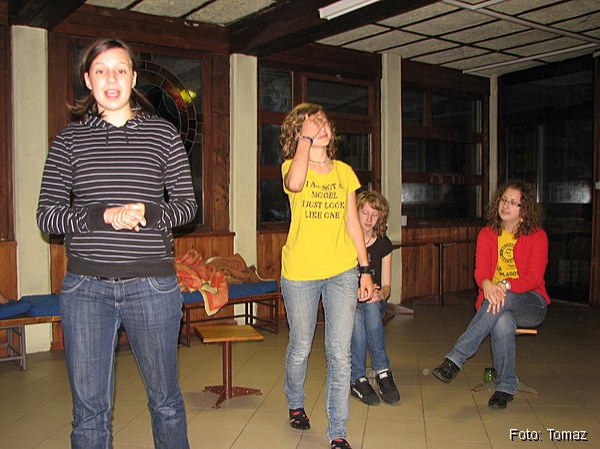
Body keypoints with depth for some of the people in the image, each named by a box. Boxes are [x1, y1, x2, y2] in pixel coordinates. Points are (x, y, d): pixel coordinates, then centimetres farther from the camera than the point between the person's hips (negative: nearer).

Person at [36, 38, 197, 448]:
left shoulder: (164, 133, 5)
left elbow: (187, 205, 6)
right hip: (86, 287, 1)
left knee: (165, 399, 12)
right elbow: (46, 215, 3)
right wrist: (103, 216, -15)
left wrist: (148, 213, -14)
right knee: (89, 408, 8)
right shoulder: (70, 139, 7)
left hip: (152, 285, -1)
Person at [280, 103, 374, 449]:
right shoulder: (292, 165, 0)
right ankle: (296, 404, 40)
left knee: (340, 354, 0)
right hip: (300, 272, -2)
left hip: (342, 272, 2)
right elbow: (294, 183, -27)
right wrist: (306, 138, -16)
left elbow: (353, 223, 11)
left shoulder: (344, 171, 10)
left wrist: (365, 269, 7)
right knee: (301, 348, 12)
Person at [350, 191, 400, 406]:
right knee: (356, 316, -36)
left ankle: (358, 379, -31)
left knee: (371, 308, -35)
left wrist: (380, 293, -23)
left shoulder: (383, 244, 2)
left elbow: (386, 285, 2)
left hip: (374, 303, 2)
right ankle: (357, 378, -28)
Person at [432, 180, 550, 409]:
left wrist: (505, 285, -32)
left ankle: (455, 359, -36)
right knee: (503, 323, -36)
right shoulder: (487, 234, 7)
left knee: (502, 300, -37)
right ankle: (506, 387, -19)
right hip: (495, 298, 2)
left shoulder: (537, 236, -1)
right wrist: (487, 285, -32)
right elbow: (480, 271, -6)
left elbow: (534, 278, -12)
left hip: (530, 303, -1)